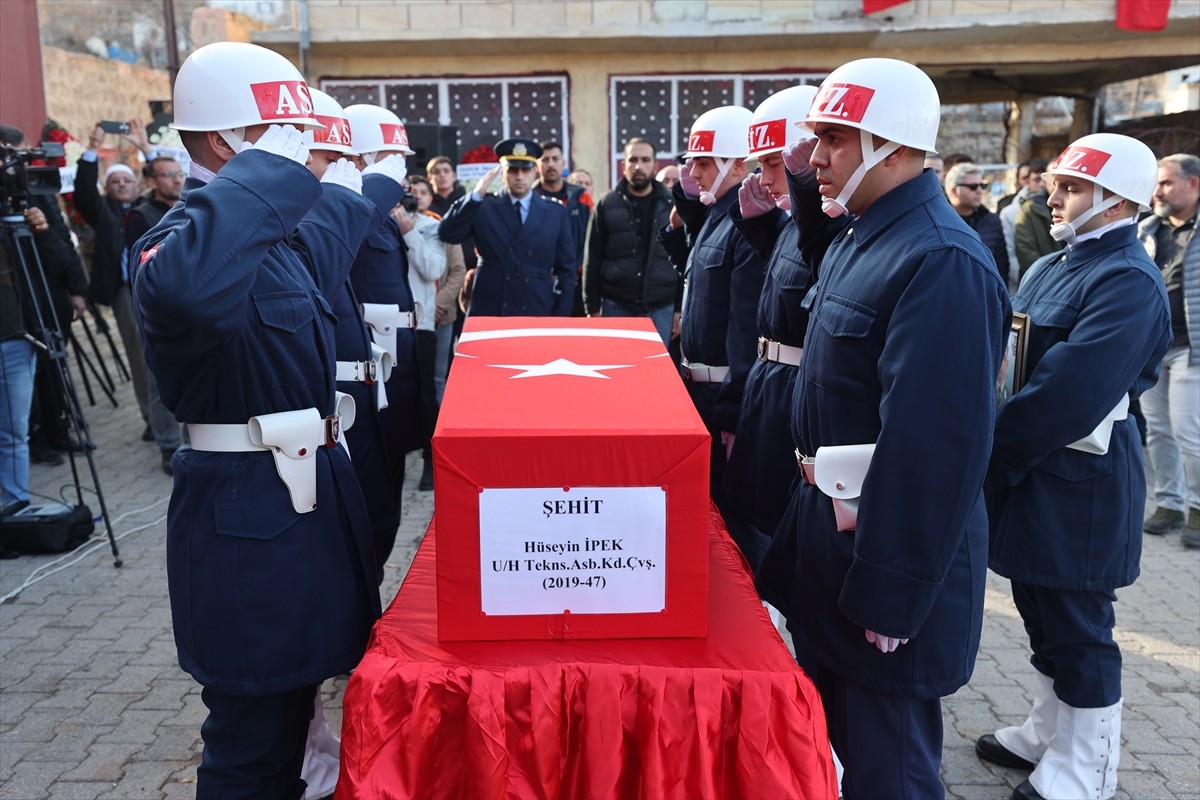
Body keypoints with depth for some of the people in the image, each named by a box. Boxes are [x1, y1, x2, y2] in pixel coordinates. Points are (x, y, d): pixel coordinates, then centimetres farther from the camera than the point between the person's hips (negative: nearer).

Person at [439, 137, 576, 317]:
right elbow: (446, 234, -7)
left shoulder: (556, 213, 8)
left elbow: (566, 269, 9)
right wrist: (476, 195, -14)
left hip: (537, 316, 1)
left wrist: (560, 318, 2)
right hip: (487, 314, 0)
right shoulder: (483, 208, 6)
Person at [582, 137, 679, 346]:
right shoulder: (607, 205, 3)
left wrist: (680, 309, 0)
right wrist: (593, 309, 0)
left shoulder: (671, 205, 4)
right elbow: (593, 261, 4)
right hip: (616, 307, 0)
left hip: (661, 309, 0)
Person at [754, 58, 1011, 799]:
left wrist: (892, 595, -22)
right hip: (833, 527, 10)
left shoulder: (942, 263, -23)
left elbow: (937, 447, -26)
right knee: (831, 731, 25)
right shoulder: (860, 237, 9)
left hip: (889, 555, -9)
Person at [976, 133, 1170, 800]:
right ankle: (1050, 737, 39)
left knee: (1077, 630, 4)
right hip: (1032, 471, 9)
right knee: (1043, 614, 21)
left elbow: (1068, 394, -26)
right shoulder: (1053, 269, 11)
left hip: (1079, 487, -9)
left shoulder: (1128, 282, -19)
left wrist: (990, 454, -19)